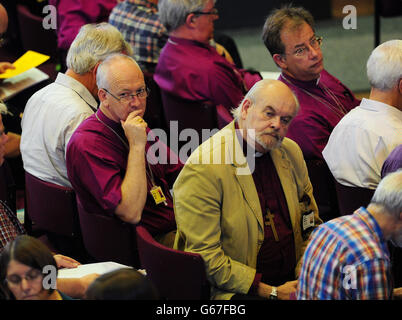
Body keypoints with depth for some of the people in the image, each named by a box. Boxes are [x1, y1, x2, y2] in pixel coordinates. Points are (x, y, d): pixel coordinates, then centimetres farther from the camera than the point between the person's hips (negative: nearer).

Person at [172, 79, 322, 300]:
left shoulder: (290, 152, 11)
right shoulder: (203, 168, -13)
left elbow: (311, 224, 20)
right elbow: (204, 255, -16)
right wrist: (271, 292, -18)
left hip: (291, 280, 7)